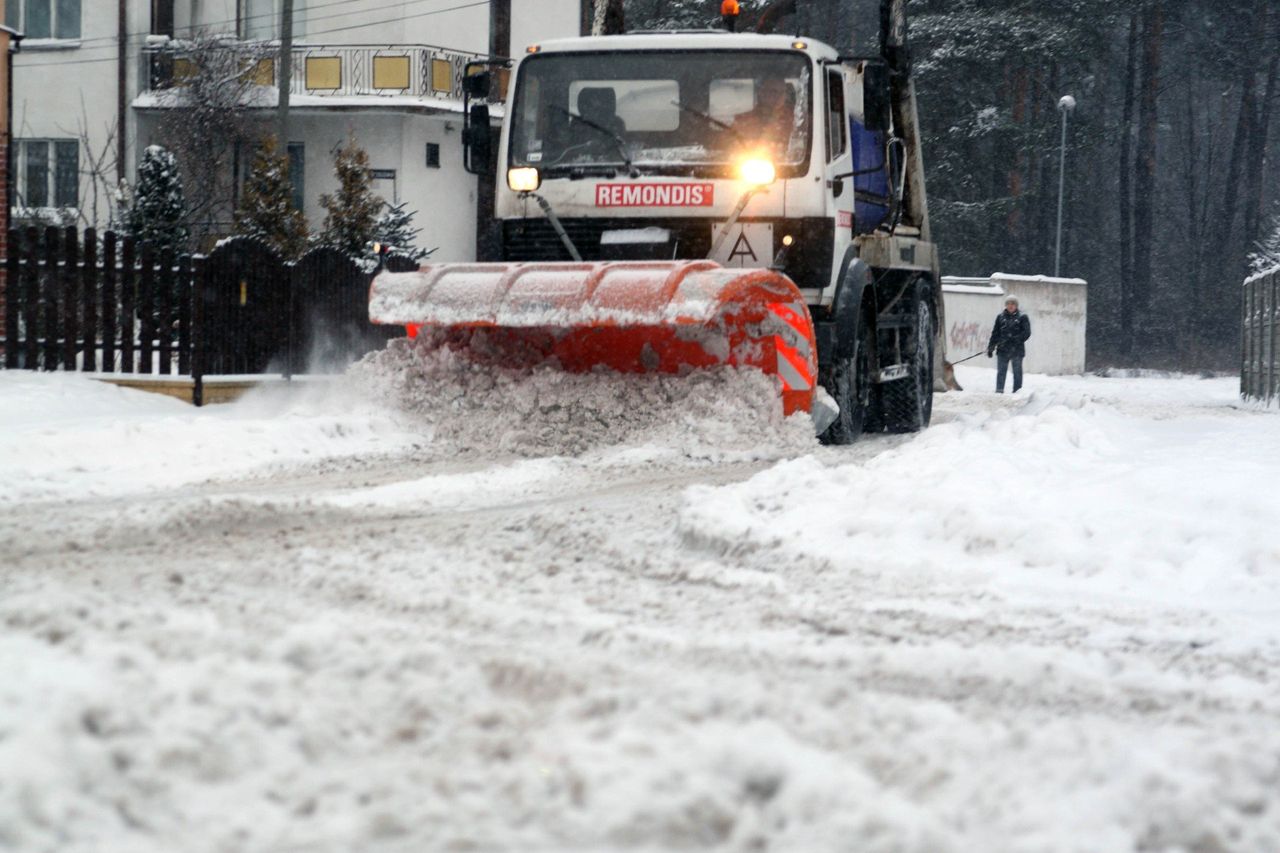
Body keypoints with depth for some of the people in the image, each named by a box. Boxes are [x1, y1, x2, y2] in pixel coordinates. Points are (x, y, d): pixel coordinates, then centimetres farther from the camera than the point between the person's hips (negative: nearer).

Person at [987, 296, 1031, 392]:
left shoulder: (1022, 317, 2)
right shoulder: (1001, 317, 10)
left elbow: (1027, 333, -5)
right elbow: (995, 333, 12)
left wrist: (1016, 339, -19)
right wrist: (991, 347, 6)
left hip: (1017, 350, -2)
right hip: (1003, 350, 2)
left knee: (1017, 372, 4)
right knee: (1001, 372, 0)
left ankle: (1017, 392, 8)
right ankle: (999, 391, 1)